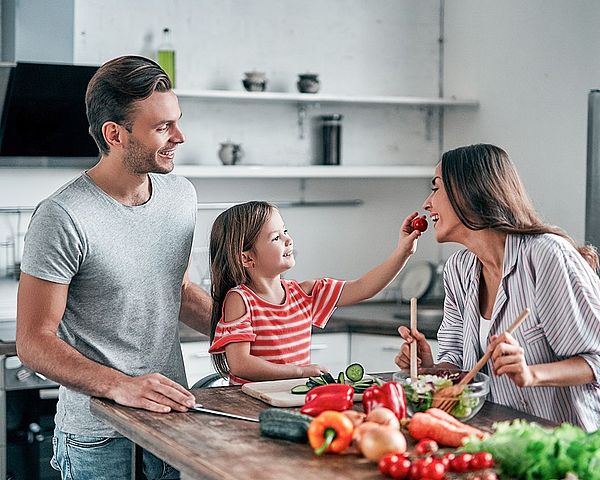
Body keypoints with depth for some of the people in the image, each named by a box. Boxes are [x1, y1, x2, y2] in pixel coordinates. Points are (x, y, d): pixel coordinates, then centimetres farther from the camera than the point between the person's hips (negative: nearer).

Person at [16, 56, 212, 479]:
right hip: (98, 436, -6)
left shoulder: (181, 195, 5)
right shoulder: (64, 218, -18)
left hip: (174, 420, 6)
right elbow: (34, 342, -16)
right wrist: (119, 386, -28)